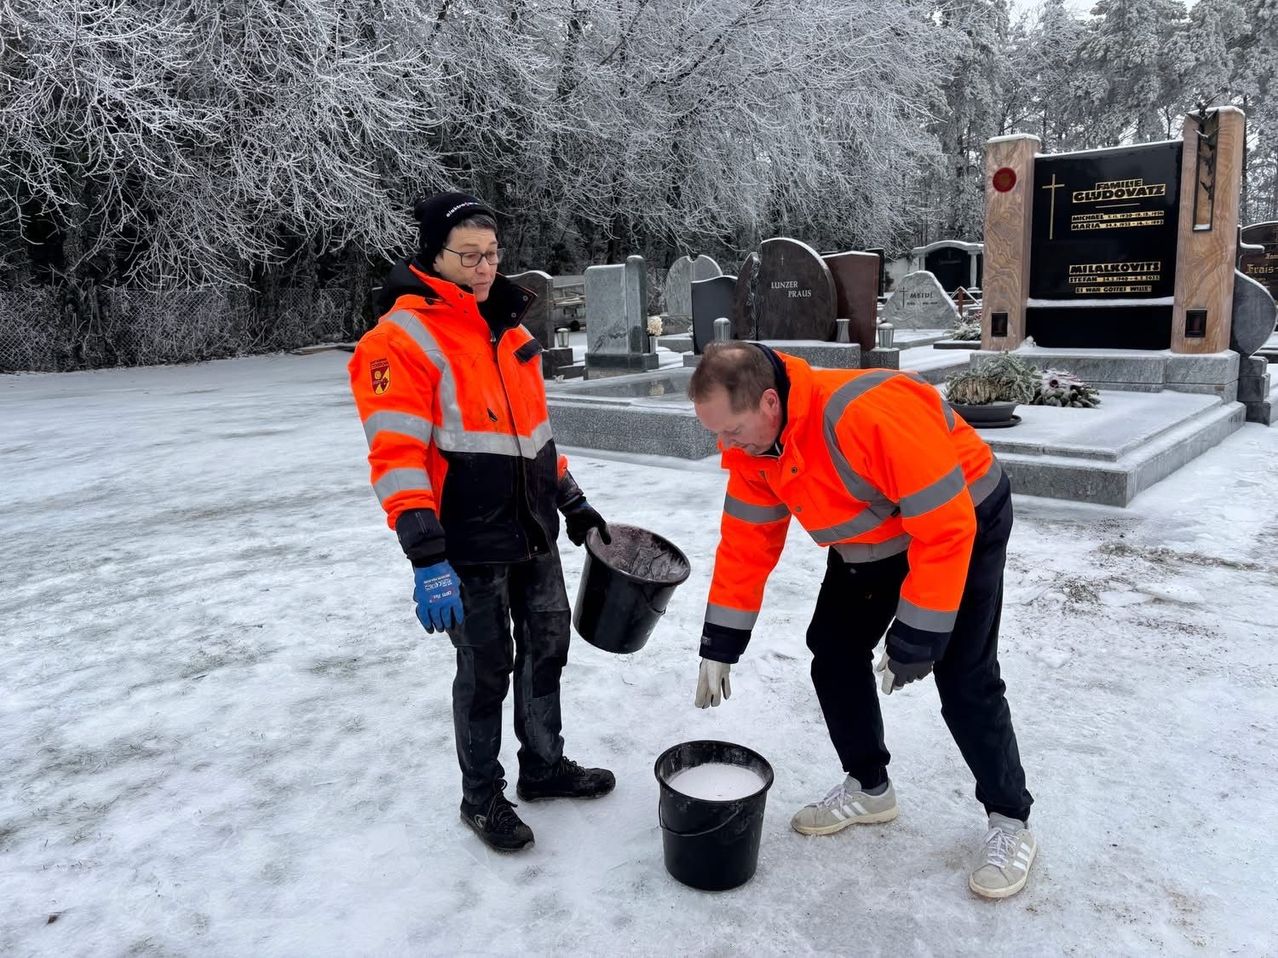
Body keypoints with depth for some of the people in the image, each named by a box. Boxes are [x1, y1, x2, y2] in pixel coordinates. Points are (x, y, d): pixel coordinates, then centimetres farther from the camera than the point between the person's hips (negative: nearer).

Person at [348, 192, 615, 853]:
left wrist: (573, 504, 20)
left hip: (533, 531, 8)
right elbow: (395, 457, -21)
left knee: (547, 648, 18)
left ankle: (544, 767, 38)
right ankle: (482, 797, 27)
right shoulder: (402, 338, -14)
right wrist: (427, 560, -27)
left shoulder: (508, 330, 12)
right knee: (486, 670, 5)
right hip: (469, 545, -7)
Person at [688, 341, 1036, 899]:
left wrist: (916, 639, -28)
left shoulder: (866, 414, -40)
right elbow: (746, 542, -6)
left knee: (964, 681, -9)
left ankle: (1010, 822, 13)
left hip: (962, 522, -7)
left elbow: (945, 527, -34)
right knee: (833, 653, 5)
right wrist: (719, 647, -5)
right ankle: (869, 788, 25)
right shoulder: (752, 442, -15)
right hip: (870, 542, 7)